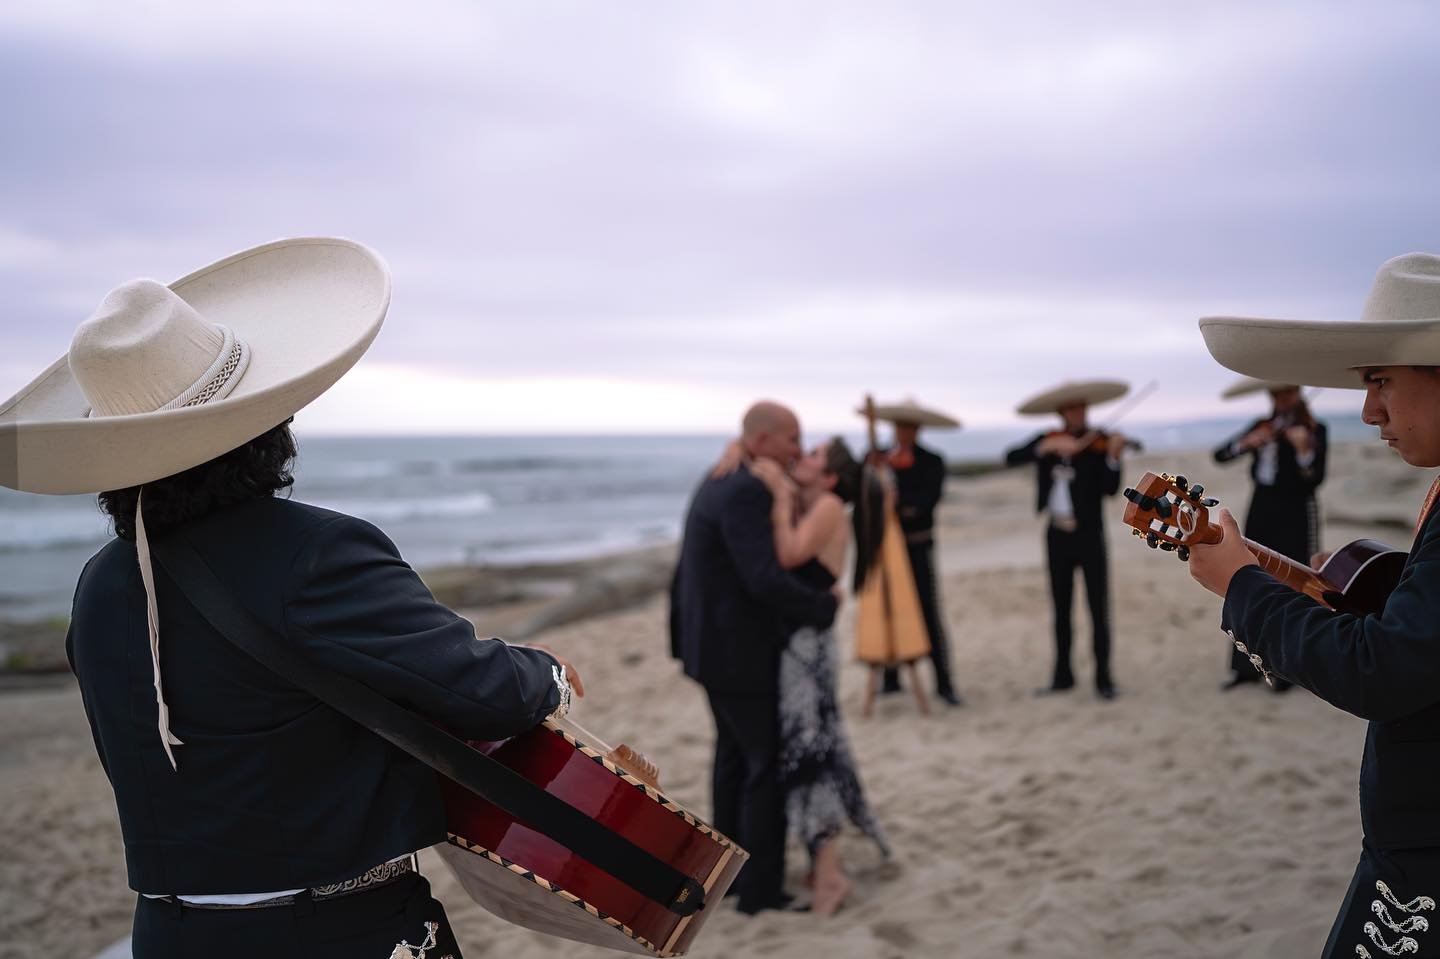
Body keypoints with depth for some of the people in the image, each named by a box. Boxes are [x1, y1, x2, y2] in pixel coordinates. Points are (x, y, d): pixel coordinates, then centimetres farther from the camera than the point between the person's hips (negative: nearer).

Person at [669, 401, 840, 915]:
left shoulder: (718, 484, 10)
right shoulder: (744, 492, -23)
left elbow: (685, 573, 16)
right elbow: (765, 581, -30)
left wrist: (684, 634, 23)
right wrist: (825, 606, -16)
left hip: (716, 646, 10)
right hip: (743, 655, -10)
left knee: (735, 758, 19)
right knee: (772, 768, -1)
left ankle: (733, 870, 29)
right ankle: (761, 890, 7)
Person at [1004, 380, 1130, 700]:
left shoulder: (1099, 443, -4)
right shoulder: (1047, 441, 4)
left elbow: (1109, 490, -14)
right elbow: (1011, 458, -11)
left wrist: (1113, 457, -31)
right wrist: (1048, 446, -23)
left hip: (1089, 534, -3)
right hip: (1058, 535, 3)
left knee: (1098, 608, -4)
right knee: (1061, 609, 11)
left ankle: (1103, 678, 2)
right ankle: (1062, 676, 19)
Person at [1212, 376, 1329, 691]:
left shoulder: (1314, 430, -5)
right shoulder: (1261, 428, 8)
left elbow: (1315, 479, -15)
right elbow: (1219, 455, 0)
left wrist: (1303, 450, -31)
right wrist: (1246, 443, -18)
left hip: (1295, 515, -5)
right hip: (1261, 514, 5)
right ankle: (1247, 666, 14)